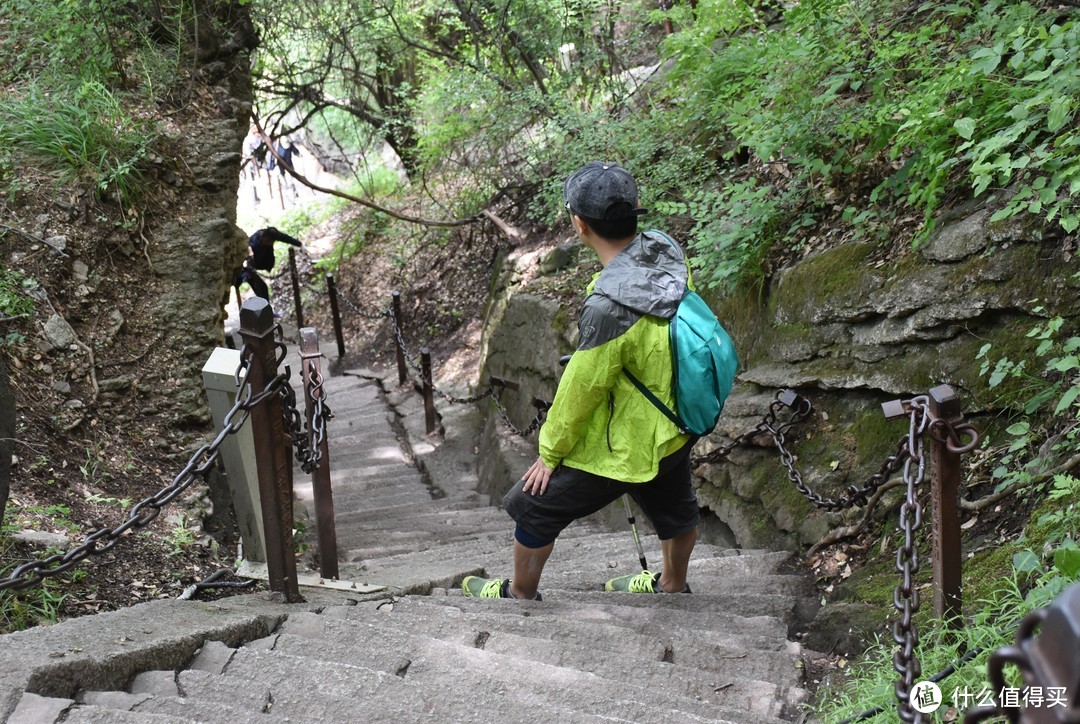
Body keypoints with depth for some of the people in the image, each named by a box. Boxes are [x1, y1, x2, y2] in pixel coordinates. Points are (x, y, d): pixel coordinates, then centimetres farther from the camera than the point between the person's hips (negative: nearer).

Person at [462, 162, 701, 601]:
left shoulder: (610, 306, -36)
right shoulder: (666, 252, -12)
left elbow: (582, 389, -23)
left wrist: (550, 452, -8)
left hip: (624, 446, -8)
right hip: (675, 425, 8)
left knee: (531, 506, 13)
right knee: (673, 506, 31)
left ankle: (520, 594, 35)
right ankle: (673, 587, 56)